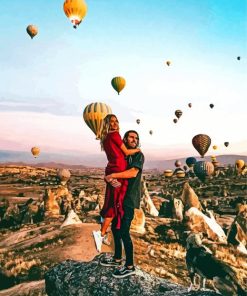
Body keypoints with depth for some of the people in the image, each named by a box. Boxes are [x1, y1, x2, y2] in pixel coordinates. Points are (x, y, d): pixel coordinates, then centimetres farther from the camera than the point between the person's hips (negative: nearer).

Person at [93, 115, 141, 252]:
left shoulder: (106, 138, 17)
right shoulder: (114, 135, -8)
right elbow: (126, 152, -4)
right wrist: (137, 150, 12)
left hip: (111, 170, 9)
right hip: (119, 170, -9)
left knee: (110, 202, 13)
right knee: (115, 203, -7)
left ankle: (103, 233, 17)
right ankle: (101, 233, -11)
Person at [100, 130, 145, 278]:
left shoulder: (138, 155, -6)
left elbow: (133, 173, -23)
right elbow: (109, 173, 8)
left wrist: (113, 175, -20)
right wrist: (110, 180, -16)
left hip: (129, 199, -8)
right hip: (119, 197, 8)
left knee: (124, 231, -8)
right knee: (115, 227, 15)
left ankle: (130, 266, 4)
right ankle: (117, 258, 32)